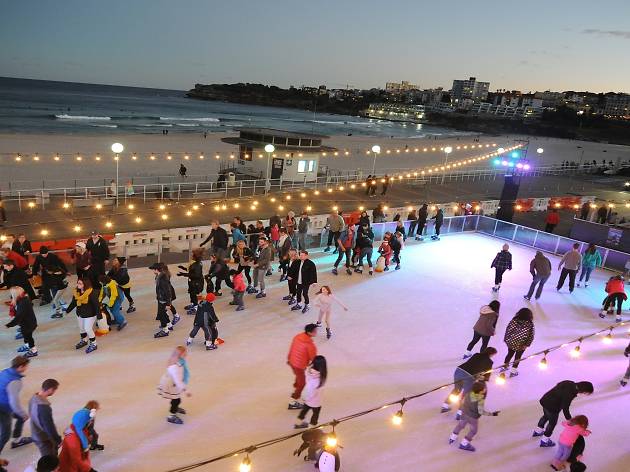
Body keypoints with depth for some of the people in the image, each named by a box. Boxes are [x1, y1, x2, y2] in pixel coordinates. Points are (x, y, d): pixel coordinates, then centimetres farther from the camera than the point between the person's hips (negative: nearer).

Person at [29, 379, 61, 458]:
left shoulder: (34, 398, -5)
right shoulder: (43, 406, -34)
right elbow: (49, 426, -27)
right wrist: (58, 440, -13)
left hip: (37, 435, 9)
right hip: (44, 438, -9)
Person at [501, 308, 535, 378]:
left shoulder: (514, 320, -13)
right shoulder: (530, 324, -17)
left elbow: (508, 329, -6)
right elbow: (531, 335, -14)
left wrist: (505, 339, 6)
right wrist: (527, 344, -5)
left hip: (511, 342, 2)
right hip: (521, 345, -2)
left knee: (510, 354, 25)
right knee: (518, 357, 18)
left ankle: (504, 366, 39)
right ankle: (513, 371, 27)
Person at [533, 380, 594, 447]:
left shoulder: (570, 383, -6)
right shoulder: (569, 394, -30)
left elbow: (558, 384, 12)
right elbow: (565, 408, -23)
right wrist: (569, 419, -10)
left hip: (545, 400, 9)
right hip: (552, 407, -9)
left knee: (546, 416, 32)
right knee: (552, 422, 13)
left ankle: (537, 431, 52)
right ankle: (545, 441, 30)